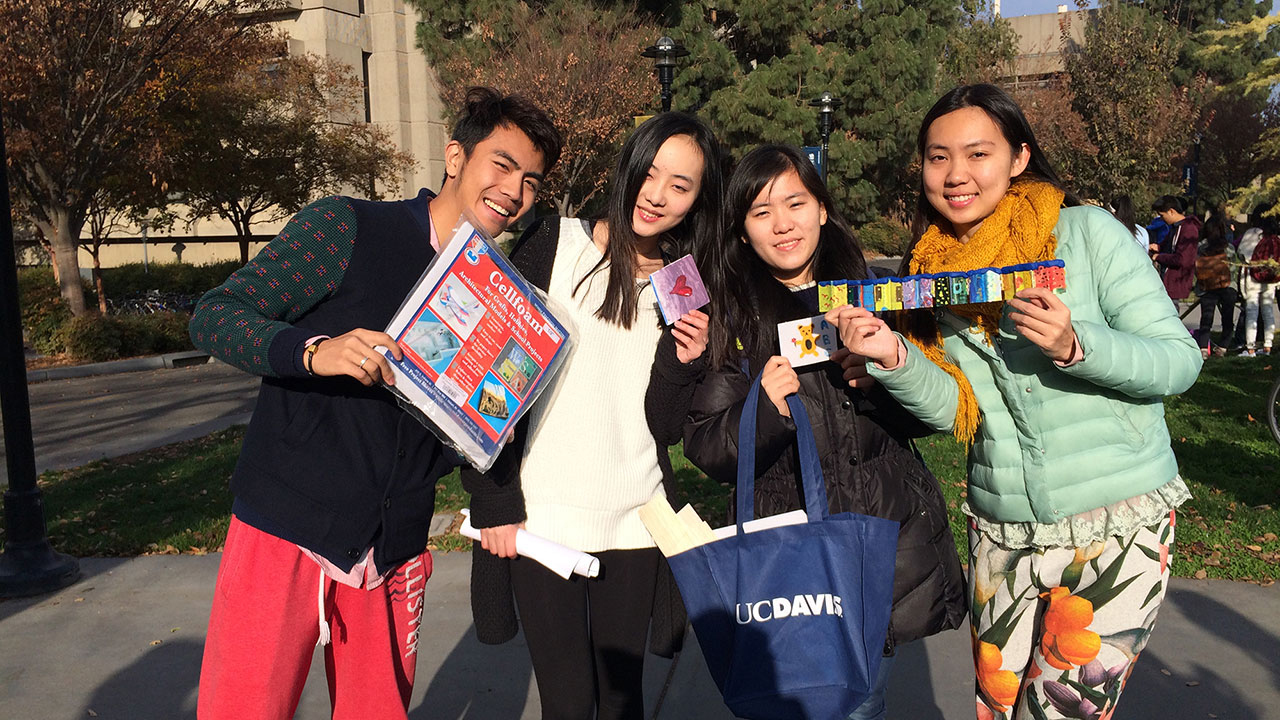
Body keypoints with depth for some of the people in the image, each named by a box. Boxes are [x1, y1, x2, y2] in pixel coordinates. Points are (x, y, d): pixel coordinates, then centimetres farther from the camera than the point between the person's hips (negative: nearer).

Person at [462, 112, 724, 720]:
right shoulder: (552, 247, -3)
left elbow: (669, 424, 11)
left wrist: (687, 363, -8)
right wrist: (495, 504, -8)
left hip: (634, 525, 3)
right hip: (540, 519, -3)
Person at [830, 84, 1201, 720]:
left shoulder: (1087, 231, -8)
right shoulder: (931, 272, 4)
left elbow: (1179, 360, -11)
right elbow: (953, 411, -1)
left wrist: (1073, 346, -28)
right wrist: (893, 357, -19)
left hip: (1116, 524, -4)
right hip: (1001, 532, 4)